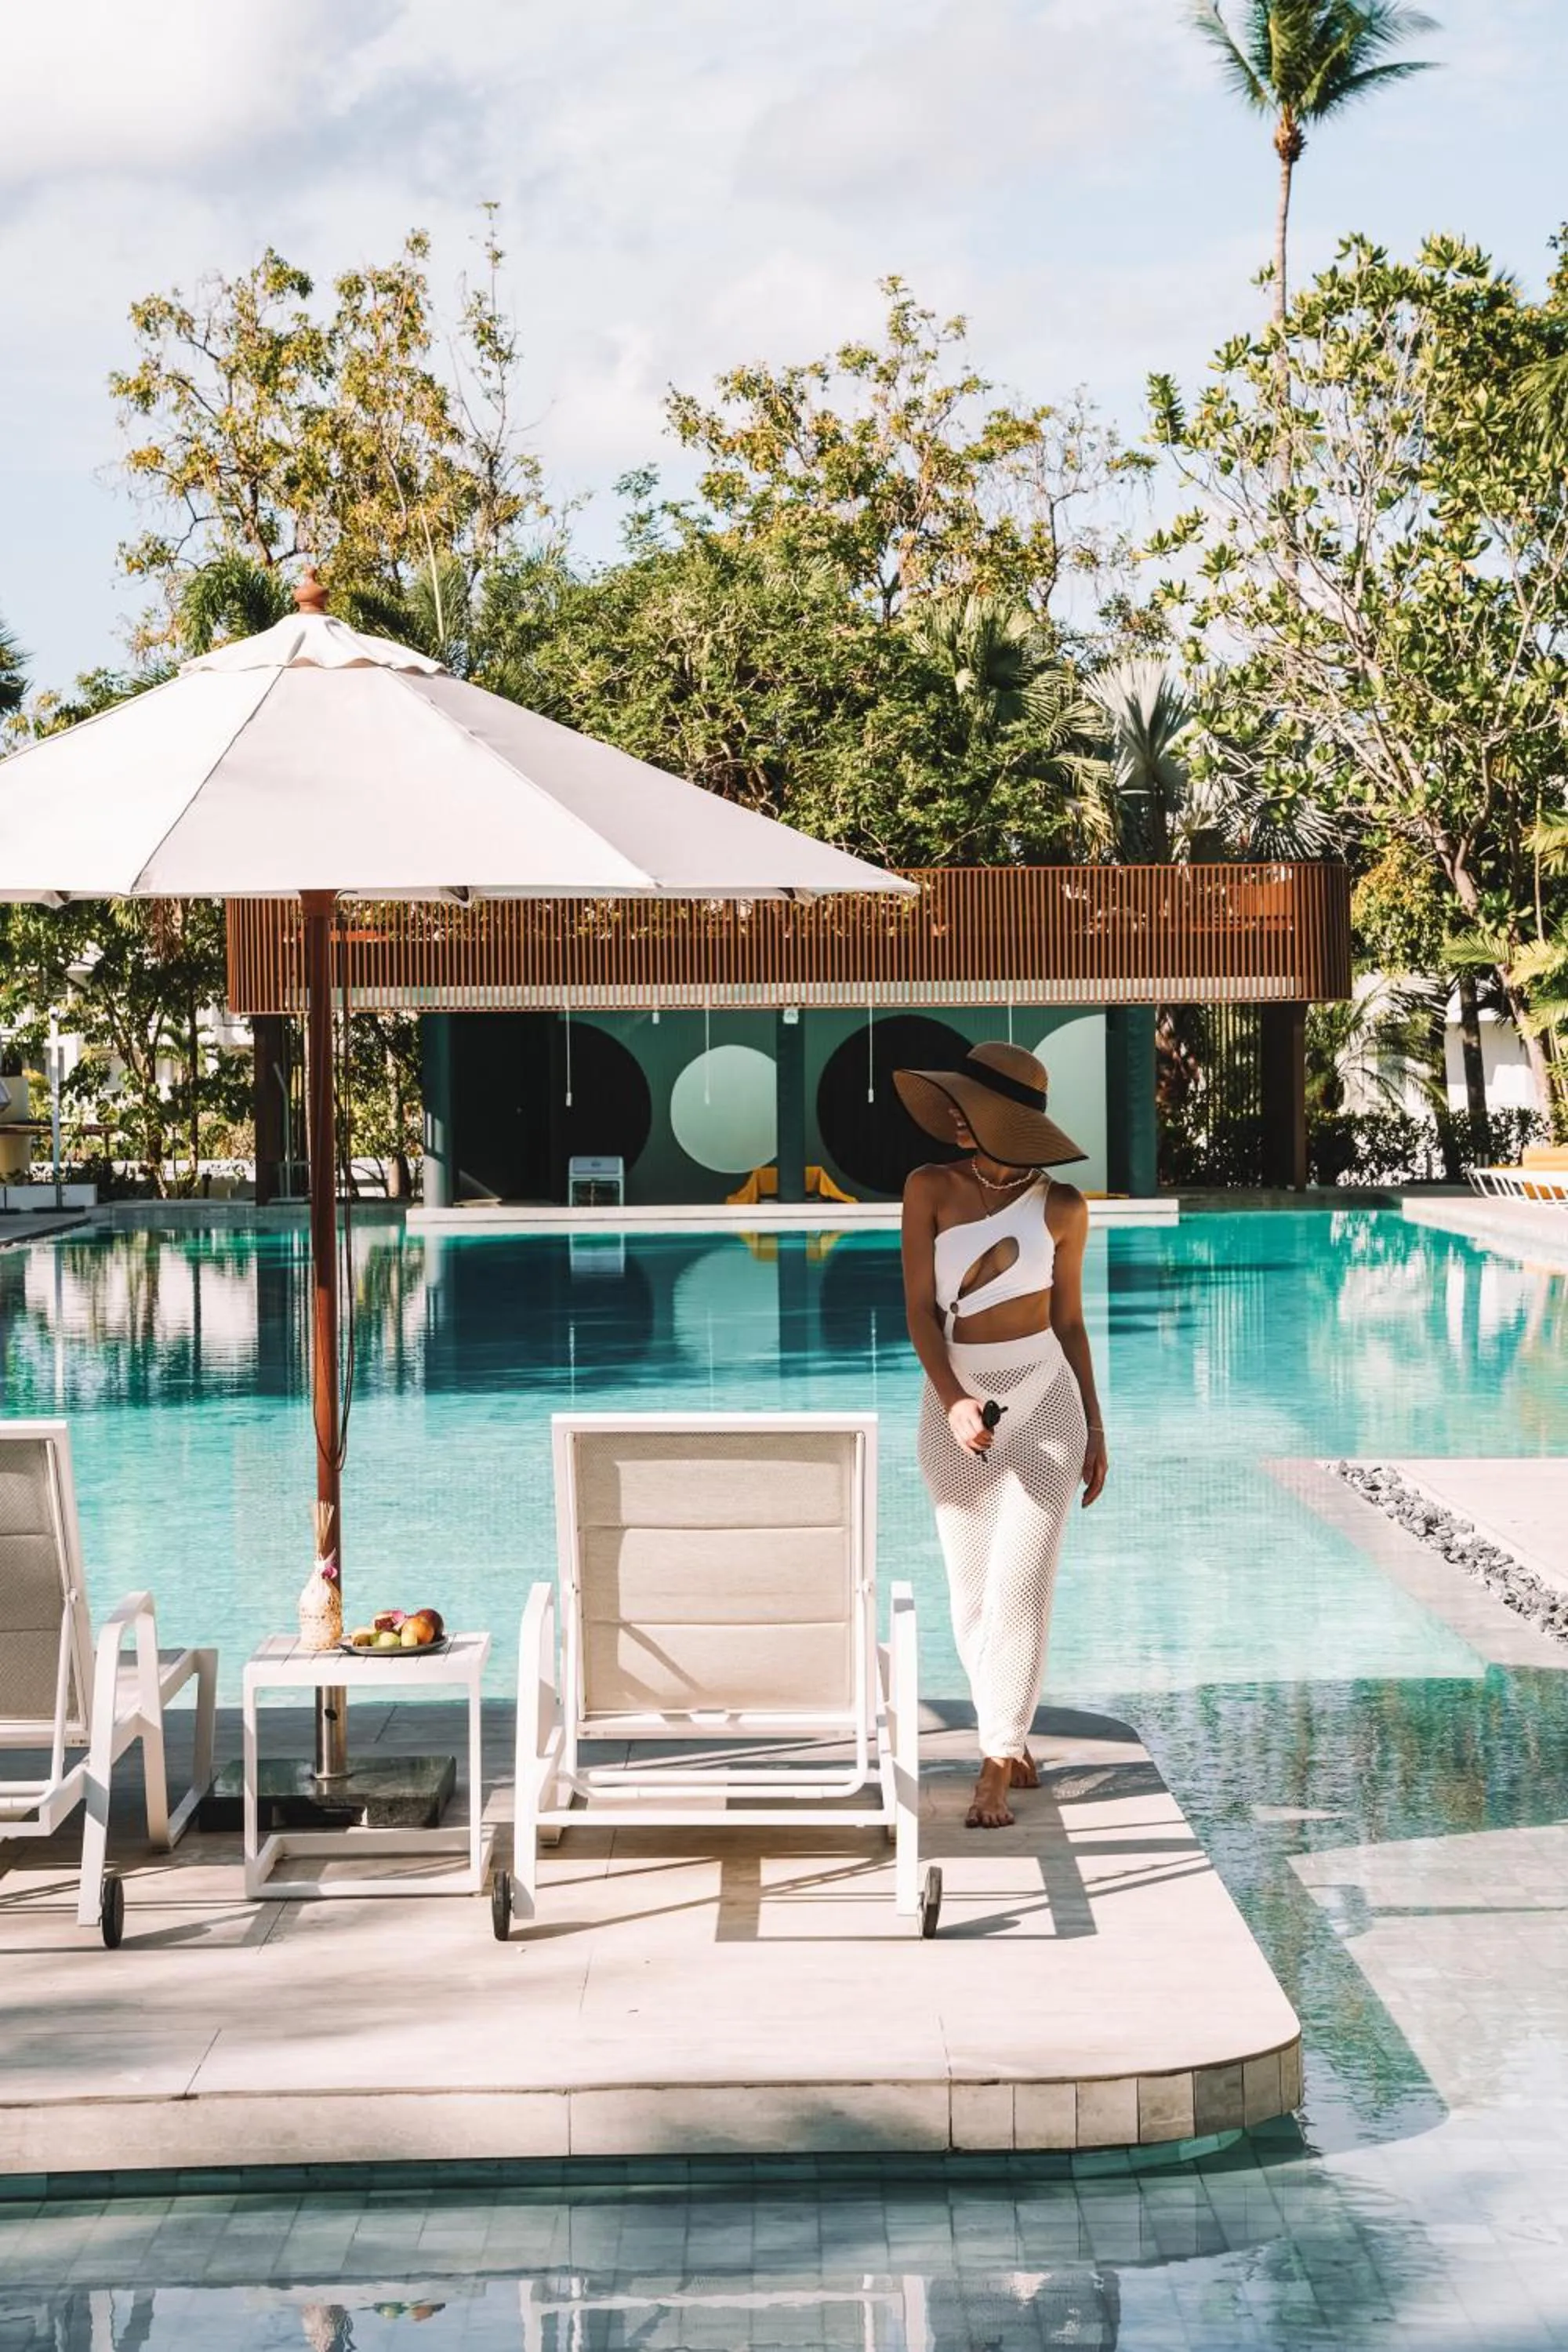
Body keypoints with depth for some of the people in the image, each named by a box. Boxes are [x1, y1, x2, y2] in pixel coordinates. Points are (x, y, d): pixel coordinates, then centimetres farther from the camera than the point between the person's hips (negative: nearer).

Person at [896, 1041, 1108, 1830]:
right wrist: (952, 1402, -22)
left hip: (1044, 1405, -2)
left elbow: (1069, 1320, 7)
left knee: (1019, 1588, -8)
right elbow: (921, 1308, -8)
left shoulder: (1062, 1208, -4)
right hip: (956, 1407, 2)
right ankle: (1012, 1742, 25)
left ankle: (996, 1770, -4)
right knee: (971, 1592, 7)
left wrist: (1094, 1429, 9)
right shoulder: (931, 1188, -4)